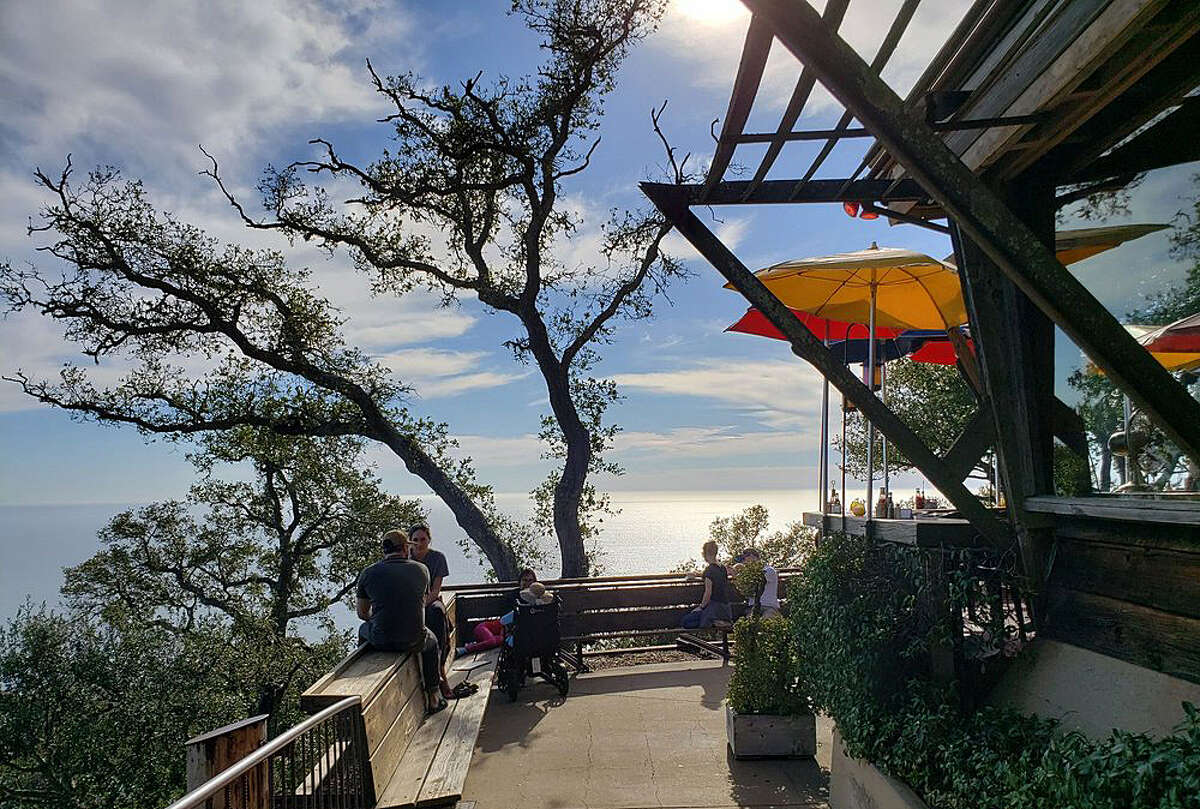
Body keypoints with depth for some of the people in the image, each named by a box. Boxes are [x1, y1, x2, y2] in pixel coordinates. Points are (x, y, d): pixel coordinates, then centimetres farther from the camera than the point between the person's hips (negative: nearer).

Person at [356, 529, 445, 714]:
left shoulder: (368, 573, -2)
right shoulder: (420, 569, -2)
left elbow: (362, 613, 6)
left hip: (380, 642, 1)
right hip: (413, 642, -1)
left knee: (364, 629, 36)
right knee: (431, 641, 34)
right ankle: (432, 697, 34)